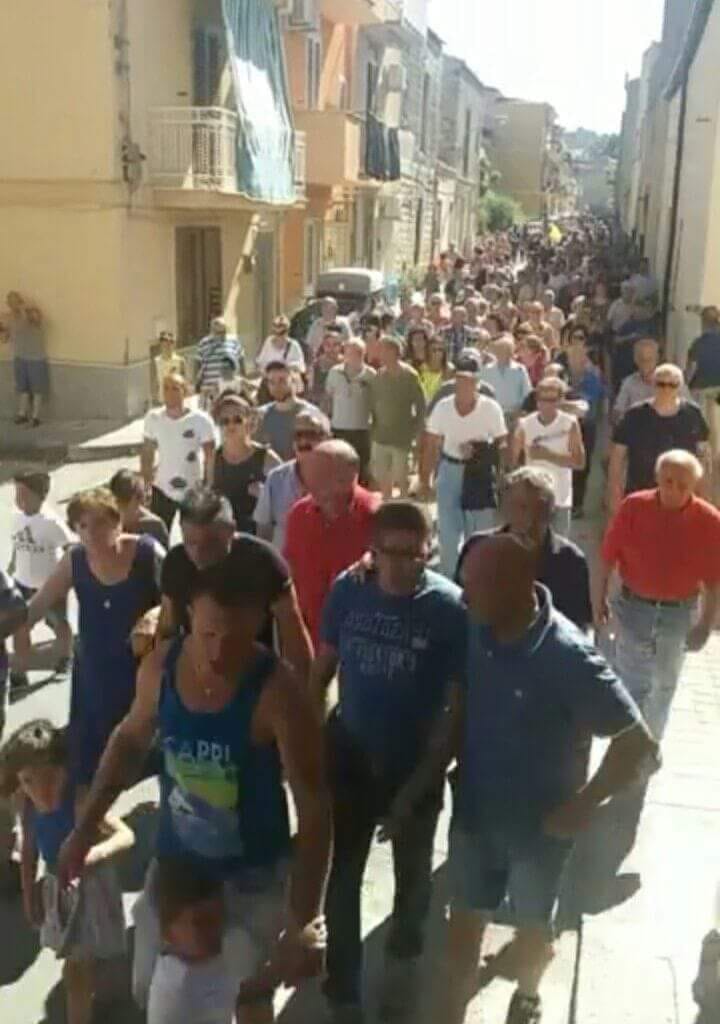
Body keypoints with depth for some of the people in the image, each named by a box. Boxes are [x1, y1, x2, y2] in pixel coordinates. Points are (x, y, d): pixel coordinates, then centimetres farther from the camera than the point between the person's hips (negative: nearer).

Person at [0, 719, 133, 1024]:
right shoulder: (28, 804, -14)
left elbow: (126, 835, -39)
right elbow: (29, 849, 2)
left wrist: (97, 851, -57)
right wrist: (29, 895, 8)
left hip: (90, 887, -6)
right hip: (57, 887, 6)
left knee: (77, 972, 5)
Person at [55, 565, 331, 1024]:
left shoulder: (279, 692, -30)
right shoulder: (161, 666, -15)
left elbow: (314, 811, -29)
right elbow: (131, 740, 5)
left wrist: (302, 925, -35)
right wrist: (84, 828, 4)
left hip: (253, 873, -4)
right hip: (175, 861, 4)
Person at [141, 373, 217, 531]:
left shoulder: (201, 420, -13)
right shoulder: (153, 418, -3)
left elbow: (210, 457, -8)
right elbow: (147, 452, 7)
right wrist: (144, 483, 5)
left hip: (193, 491, -3)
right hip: (161, 489, 3)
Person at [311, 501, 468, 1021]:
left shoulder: (450, 607, -20)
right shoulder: (347, 589, -12)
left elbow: (462, 701, -16)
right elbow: (324, 665, 0)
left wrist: (427, 776, -17)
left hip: (415, 766, -1)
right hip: (350, 757, 2)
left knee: (412, 876, 22)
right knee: (340, 876, 15)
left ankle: (403, 959, 53)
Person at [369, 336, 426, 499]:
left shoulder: (409, 376, -9)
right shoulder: (378, 376, 3)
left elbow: (421, 406, -6)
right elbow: (372, 404, 11)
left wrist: (415, 431, -8)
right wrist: (374, 426, 5)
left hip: (401, 438, -4)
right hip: (380, 436, 4)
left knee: (400, 478, 4)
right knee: (381, 476, 8)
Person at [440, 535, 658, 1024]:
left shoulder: (569, 658, -29)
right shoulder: (475, 632, -14)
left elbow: (639, 744, -23)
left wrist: (582, 806, -20)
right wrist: (457, 766, 1)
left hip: (540, 823, -3)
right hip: (475, 812, 3)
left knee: (534, 927, 23)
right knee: (464, 926, 15)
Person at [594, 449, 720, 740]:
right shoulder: (633, 507, -15)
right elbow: (608, 557, -5)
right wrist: (599, 599, 0)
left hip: (680, 613, 1)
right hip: (634, 607, -1)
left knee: (664, 686, 19)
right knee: (631, 684, 2)